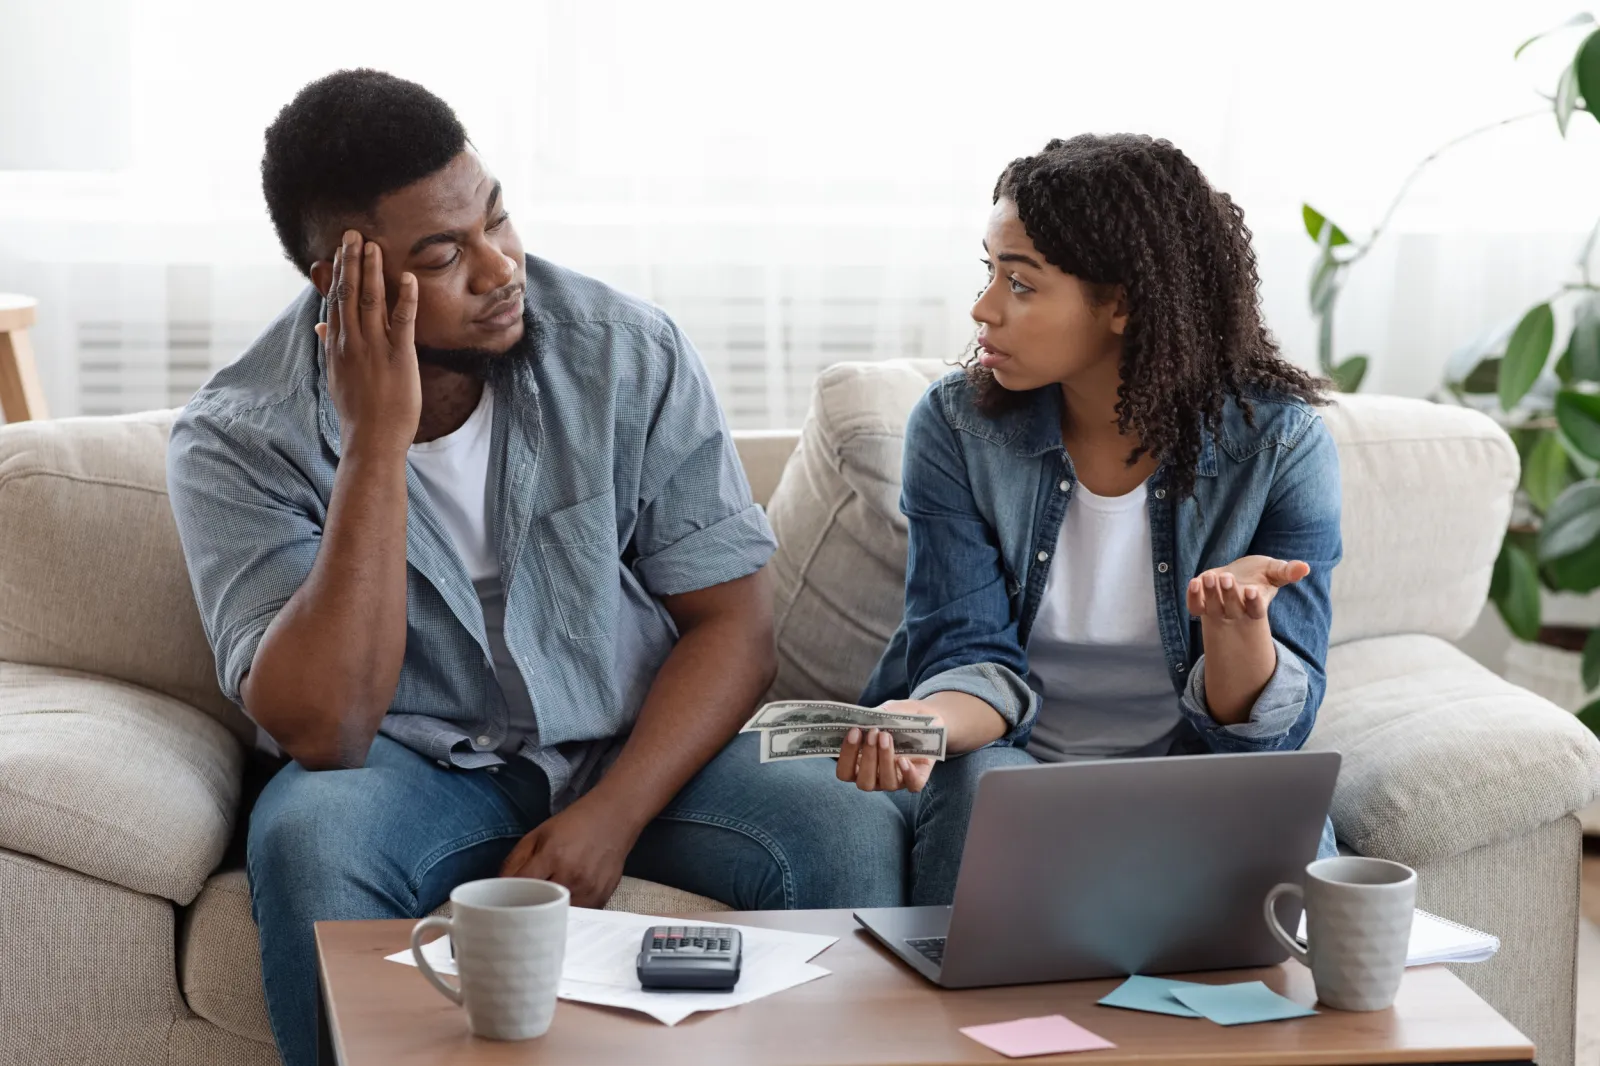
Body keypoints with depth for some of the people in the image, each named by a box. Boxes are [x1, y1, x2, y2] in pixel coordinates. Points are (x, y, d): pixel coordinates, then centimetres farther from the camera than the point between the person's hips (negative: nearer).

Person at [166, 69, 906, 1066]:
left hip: (643, 750, 1)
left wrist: (611, 816, -21)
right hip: (413, 766, -1)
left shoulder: (629, 352, -9)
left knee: (854, 834, -27)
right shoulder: (238, 439, -13)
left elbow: (735, 625, -5)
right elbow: (320, 731, -24)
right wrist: (378, 437, -28)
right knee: (309, 840, -35)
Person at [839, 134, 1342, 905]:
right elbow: (975, 657, -9)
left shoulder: (1280, 444, -10)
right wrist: (923, 722, -33)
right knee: (983, 785, -33)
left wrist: (1237, 623, -34)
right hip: (1015, 761, 1)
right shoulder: (956, 426, -7)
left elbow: (1266, 732, -11)